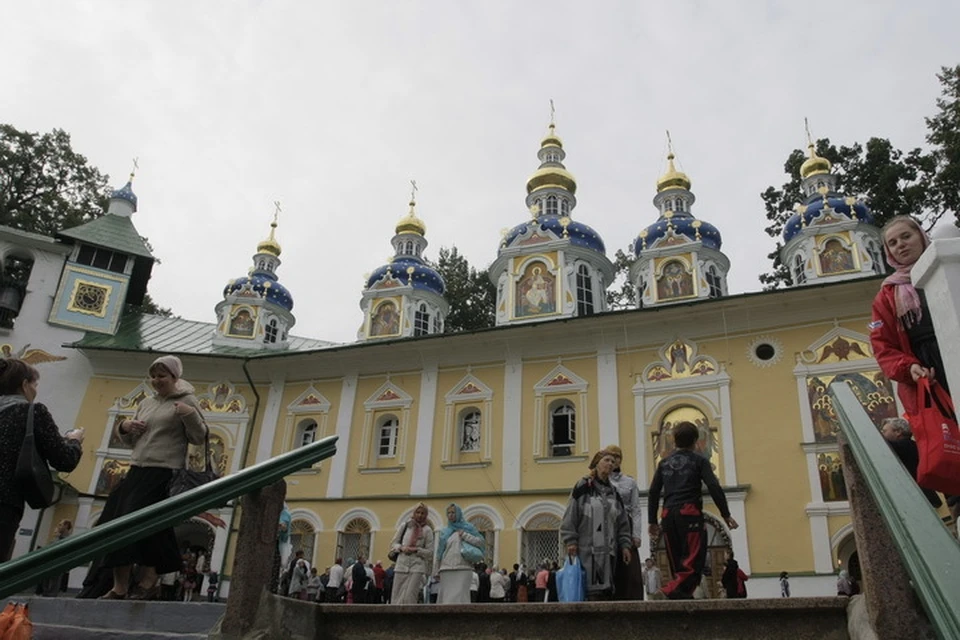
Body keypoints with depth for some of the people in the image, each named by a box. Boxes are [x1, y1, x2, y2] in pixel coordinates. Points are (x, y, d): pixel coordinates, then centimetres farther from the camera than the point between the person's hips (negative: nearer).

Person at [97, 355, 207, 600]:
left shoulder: (186, 401, 0)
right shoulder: (146, 403, 18)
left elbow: (199, 438, -5)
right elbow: (130, 440, 24)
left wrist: (190, 414, -21)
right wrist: (125, 427, 2)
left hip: (165, 473, -7)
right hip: (137, 471, 7)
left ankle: (149, 581, 5)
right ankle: (119, 587, 11)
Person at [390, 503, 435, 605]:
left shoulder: (427, 530, 4)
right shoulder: (404, 526, 10)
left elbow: (430, 552, 3)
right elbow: (393, 544, 14)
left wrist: (416, 550, -12)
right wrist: (401, 548, -6)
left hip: (417, 567, -2)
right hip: (401, 565, 2)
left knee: (409, 598, -11)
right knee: (396, 597, 0)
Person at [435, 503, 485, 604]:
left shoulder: (468, 528, 12)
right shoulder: (443, 532, 17)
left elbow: (480, 542, 4)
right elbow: (439, 553, 17)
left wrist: (464, 535, -3)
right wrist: (438, 571, 11)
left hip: (463, 570, -3)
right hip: (446, 570, 3)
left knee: (459, 597, -11)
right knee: (446, 597, -2)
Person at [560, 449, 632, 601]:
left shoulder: (613, 493, 18)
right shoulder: (583, 487, 0)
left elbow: (622, 522, 19)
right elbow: (570, 517, -4)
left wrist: (625, 545, 9)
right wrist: (570, 542, -10)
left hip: (608, 550, 6)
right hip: (587, 550, -6)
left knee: (607, 589, 4)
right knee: (593, 591, -11)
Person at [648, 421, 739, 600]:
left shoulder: (664, 463, 15)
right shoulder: (698, 460, 4)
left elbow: (653, 492, 12)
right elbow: (714, 487, -6)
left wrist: (652, 521, 16)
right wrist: (725, 514, 0)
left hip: (668, 515, 5)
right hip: (690, 513, -5)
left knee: (678, 564, 12)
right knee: (693, 562, -8)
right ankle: (666, 593, -28)